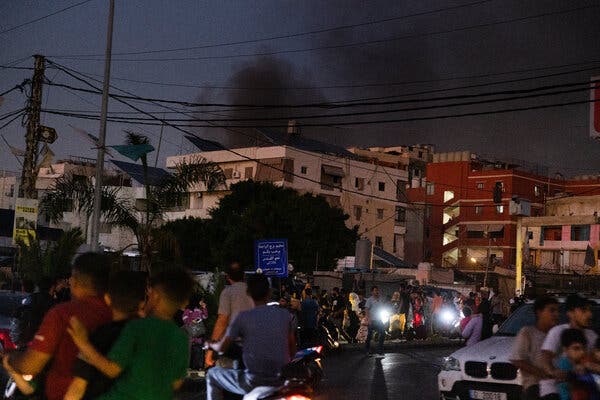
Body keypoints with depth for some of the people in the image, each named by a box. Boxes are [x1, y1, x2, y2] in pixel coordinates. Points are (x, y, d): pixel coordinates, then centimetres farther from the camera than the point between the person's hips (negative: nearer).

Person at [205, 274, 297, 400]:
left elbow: (222, 347, -2)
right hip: (281, 382, 4)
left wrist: (210, 344, 20)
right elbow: (292, 350, 9)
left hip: (254, 383, -4)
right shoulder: (284, 315, 1)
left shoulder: (243, 317, -9)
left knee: (212, 374, 20)